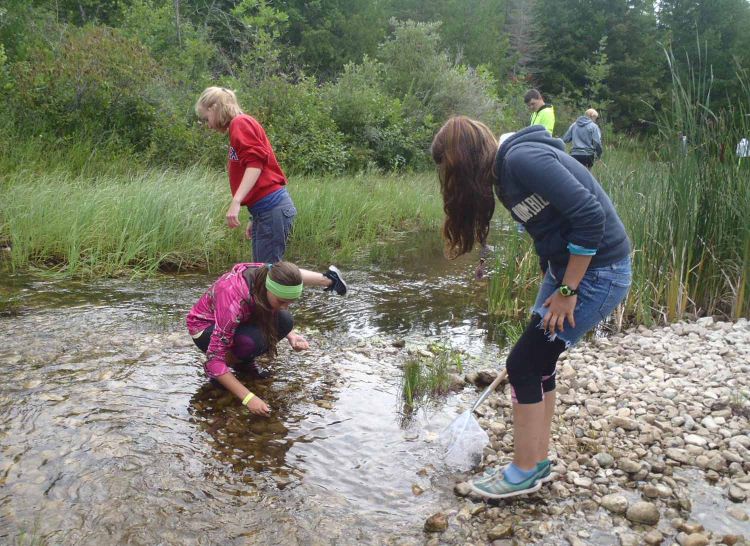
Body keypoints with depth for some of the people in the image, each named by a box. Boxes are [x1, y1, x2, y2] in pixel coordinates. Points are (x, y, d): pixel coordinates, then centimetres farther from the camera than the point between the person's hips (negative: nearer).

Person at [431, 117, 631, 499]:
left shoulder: (522, 159, -21)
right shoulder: (505, 173, 9)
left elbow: (590, 216, -25)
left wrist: (567, 291, -18)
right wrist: (552, 285, 23)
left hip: (597, 271, -9)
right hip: (565, 266, 9)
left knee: (524, 364, -3)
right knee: (538, 360, 14)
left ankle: (525, 472, 14)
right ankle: (539, 460, 29)